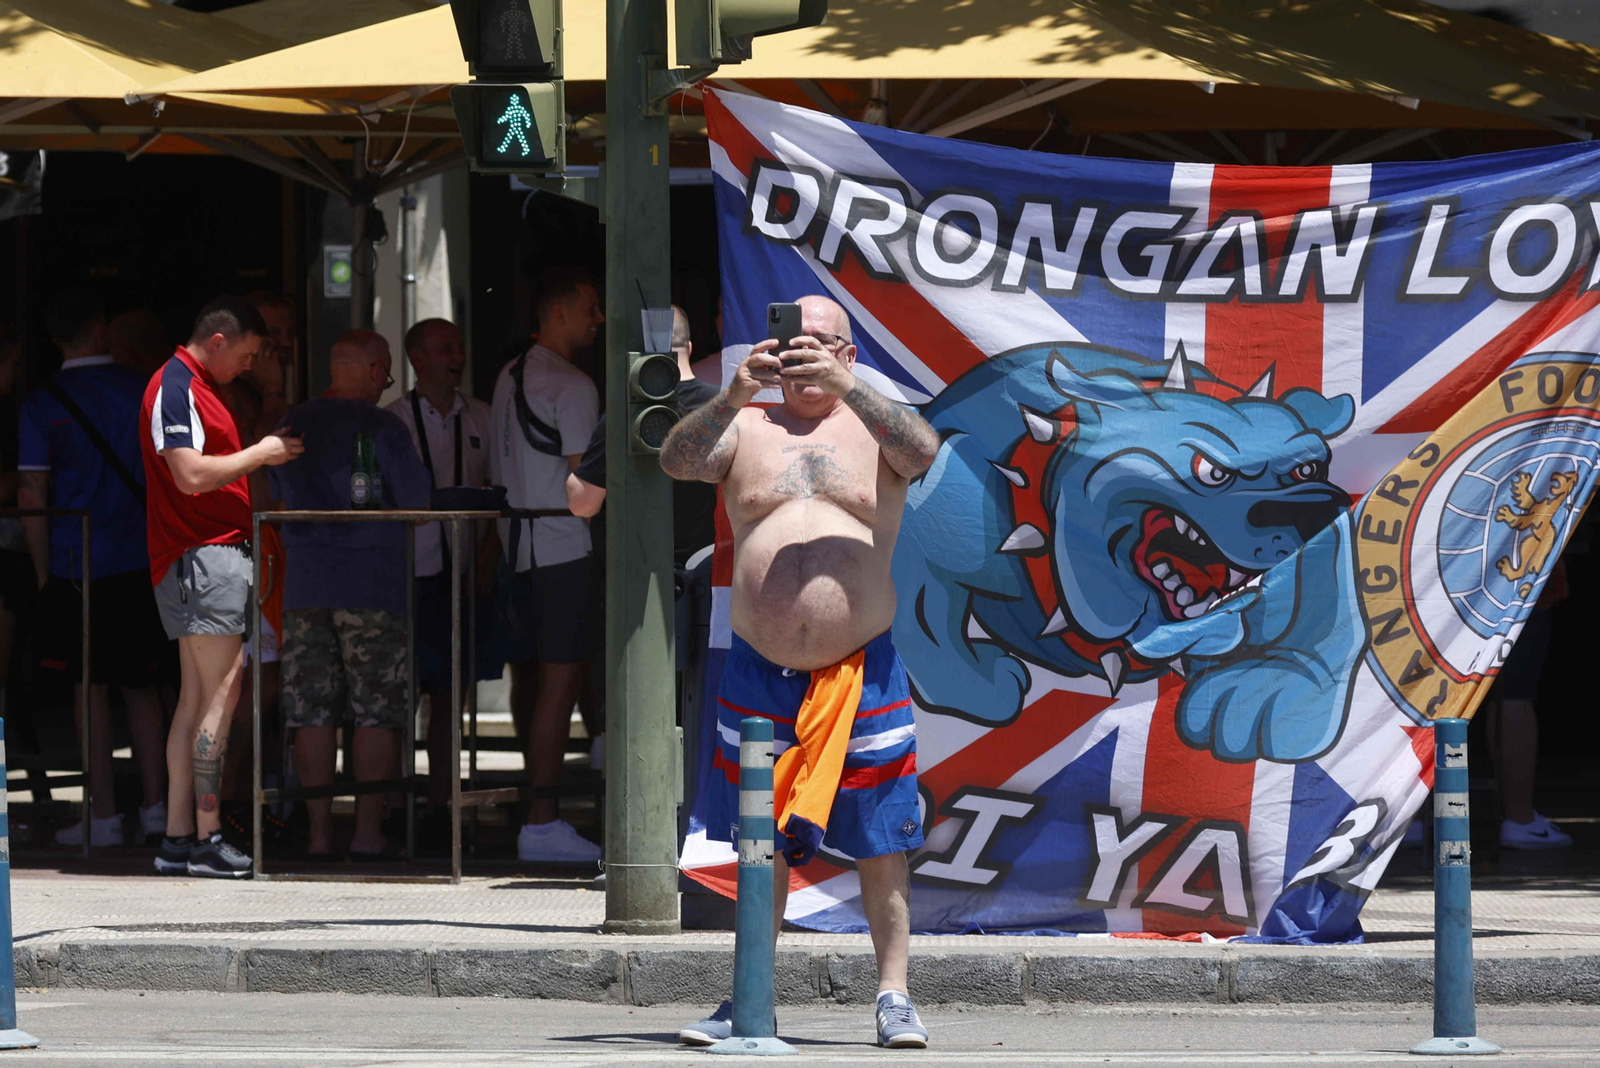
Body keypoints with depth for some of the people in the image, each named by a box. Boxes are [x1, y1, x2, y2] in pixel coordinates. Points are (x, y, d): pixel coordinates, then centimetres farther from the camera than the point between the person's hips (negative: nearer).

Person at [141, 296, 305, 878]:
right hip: (202, 556, -11)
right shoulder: (175, 389, -12)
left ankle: (178, 838, 8)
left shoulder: (196, 388, 20)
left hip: (215, 554, 11)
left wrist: (267, 450, 15)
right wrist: (261, 453, -13)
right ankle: (206, 837, -12)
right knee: (220, 694, -11)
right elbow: (191, 475, -22)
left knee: (197, 698, 8)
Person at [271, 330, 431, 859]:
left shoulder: (292, 426, 9)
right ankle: (368, 830, -3)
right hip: (373, 582, -5)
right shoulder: (382, 428, -8)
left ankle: (319, 829, 4)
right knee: (377, 713, 0)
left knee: (312, 711, 5)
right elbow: (418, 504, -5)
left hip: (305, 582, 5)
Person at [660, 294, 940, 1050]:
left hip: (860, 670, -1)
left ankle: (894, 996, 4)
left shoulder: (873, 426, 6)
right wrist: (733, 398, -28)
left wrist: (847, 388, -29)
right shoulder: (745, 429, 8)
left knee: (879, 845, -1)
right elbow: (677, 461, -10)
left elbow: (923, 451, -16)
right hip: (759, 671, 1)